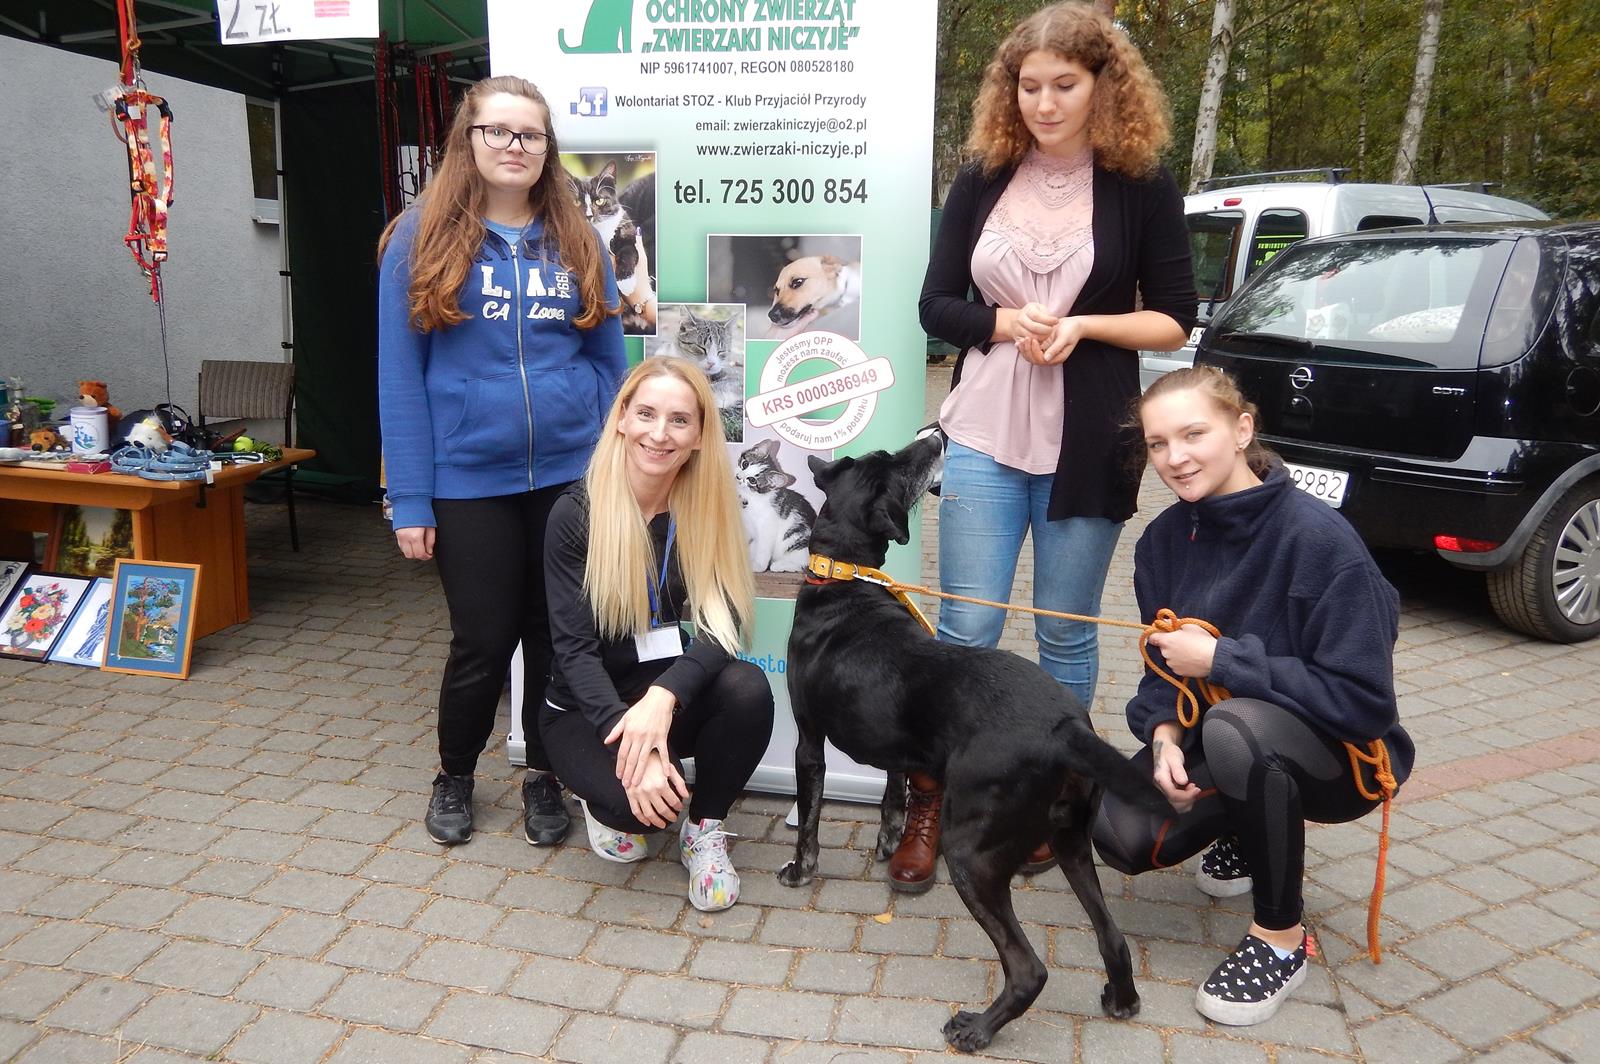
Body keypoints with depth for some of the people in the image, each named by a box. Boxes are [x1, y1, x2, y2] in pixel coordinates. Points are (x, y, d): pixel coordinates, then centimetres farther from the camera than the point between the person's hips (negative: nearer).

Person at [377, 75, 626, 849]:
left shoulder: (578, 242, 6)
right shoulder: (421, 237, -1)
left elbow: (610, 361, 9)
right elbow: (399, 374, -3)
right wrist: (410, 500, -7)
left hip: (571, 475, 2)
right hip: (468, 483, -2)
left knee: (556, 635, 11)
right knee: (484, 641, 7)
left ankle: (543, 775, 33)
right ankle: (453, 776, 33)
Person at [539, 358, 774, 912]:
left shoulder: (707, 509, -7)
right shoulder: (576, 513, -15)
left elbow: (724, 625, -15)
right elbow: (574, 648, -19)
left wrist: (664, 696, -34)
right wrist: (631, 744, -32)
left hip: (674, 697, 3)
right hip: (587, 706, -3)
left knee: (749, 690, -29)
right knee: (639, 798, -32)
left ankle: (704, 830, -3)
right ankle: (608, 801, 7)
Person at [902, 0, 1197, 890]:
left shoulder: (1142, 186, 0)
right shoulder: (983, 180, 5)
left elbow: (1175, 321, 2)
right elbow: (937, 307, 6)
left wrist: (1084, 325, -15)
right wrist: (1006, 322, -13)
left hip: (1089, 448, -1)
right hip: (984, 437, 1)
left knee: (1067, 636, 10)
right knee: (967, 630, 2)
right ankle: (930, 803, 18)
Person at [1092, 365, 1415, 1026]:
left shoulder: (1319, 539, -24)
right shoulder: (1165, 539, -4)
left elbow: (1362, 699, -25)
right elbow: (1165, 664, 4)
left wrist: (1220, 660, -26)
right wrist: (1164, 733, -17)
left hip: (1342, 756, -5)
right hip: (1213, 739, 6)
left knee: (1235, 726, -38)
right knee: (1123, 835, -19)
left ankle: (1281, 936, -12)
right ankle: (1255, 833, 17)